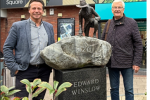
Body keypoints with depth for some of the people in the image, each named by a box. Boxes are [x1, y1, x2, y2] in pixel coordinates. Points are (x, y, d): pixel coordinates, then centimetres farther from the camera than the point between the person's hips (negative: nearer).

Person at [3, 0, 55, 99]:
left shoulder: (49, 27, 10)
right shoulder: (18, 26, -3)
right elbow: (7, 47, -2)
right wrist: (14, 67, -9)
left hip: (44, 70, 4)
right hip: (25, 70, -4)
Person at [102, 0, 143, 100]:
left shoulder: (131, 23, -3)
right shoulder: (108, 24, 9)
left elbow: (138, 44, -4)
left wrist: (137, 63, -9)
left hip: (127, 64, -3)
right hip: (112, 64, 4)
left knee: (129, 90, 7)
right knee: (114, 89, 14)